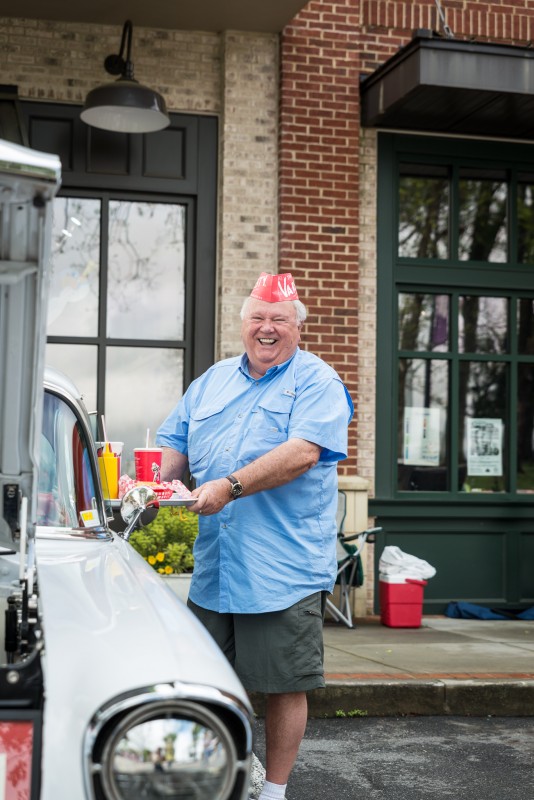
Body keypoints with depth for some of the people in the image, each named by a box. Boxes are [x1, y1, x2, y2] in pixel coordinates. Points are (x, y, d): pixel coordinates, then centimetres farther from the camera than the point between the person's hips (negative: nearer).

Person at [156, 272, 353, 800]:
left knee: (283, 684, 3)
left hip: (285, 568, -5)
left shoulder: (316, 382, -2)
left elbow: (303, 452, -17)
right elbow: (174, 445, 17)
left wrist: (229, 487, -24)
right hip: (213, 566, 5)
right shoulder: (213, 380, 17)